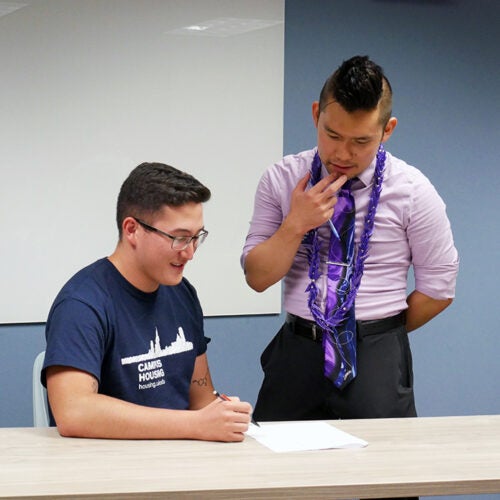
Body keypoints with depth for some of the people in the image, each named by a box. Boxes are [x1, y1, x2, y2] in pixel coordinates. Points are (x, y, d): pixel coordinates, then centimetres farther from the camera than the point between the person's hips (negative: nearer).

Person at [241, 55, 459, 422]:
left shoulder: (412, 190, -4)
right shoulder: (281, 179, 1)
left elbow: (438, 290, 2)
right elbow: (258, 277, 0)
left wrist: (379, 336, 5)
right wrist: (296, 224, -14)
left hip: (377, 363, -2)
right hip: (296, 353, 2)